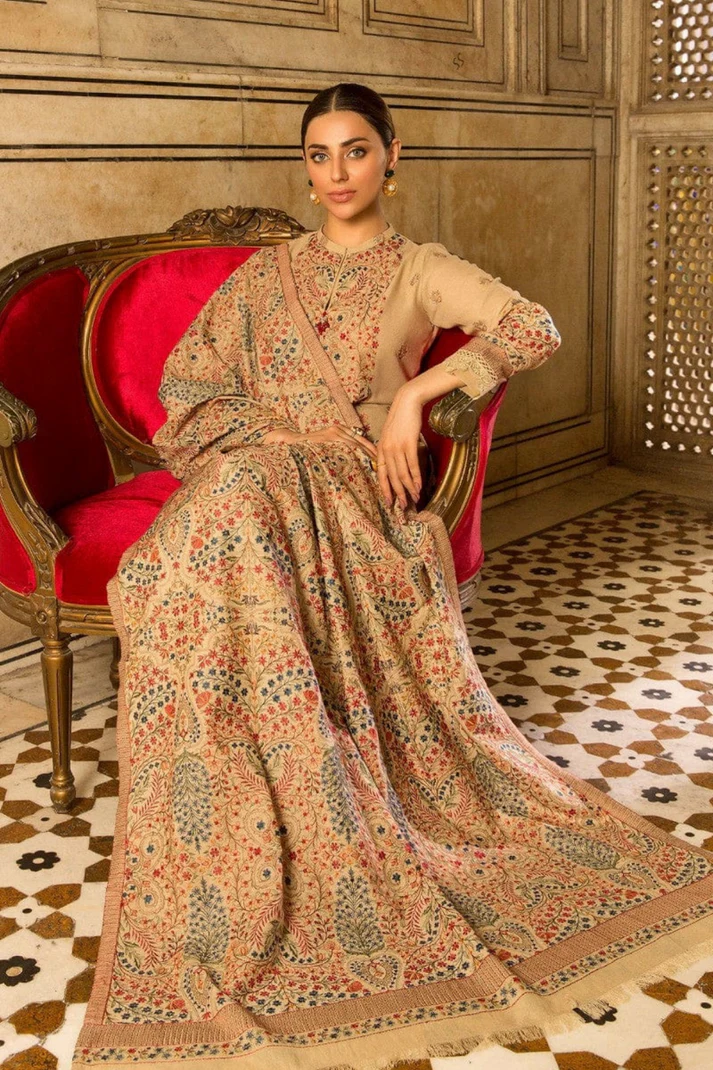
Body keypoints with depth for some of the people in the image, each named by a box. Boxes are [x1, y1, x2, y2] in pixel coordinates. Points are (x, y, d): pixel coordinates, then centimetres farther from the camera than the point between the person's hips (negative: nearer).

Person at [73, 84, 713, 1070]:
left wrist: (415, 392, -11)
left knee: (245, 513, -36)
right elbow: (188, 376, 13)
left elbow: (535, 330, -2)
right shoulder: (268, 272, 22)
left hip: (356, 492, -2)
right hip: (258, 471, 3)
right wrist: (289, 432, -3)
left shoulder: (422, 271, 13)